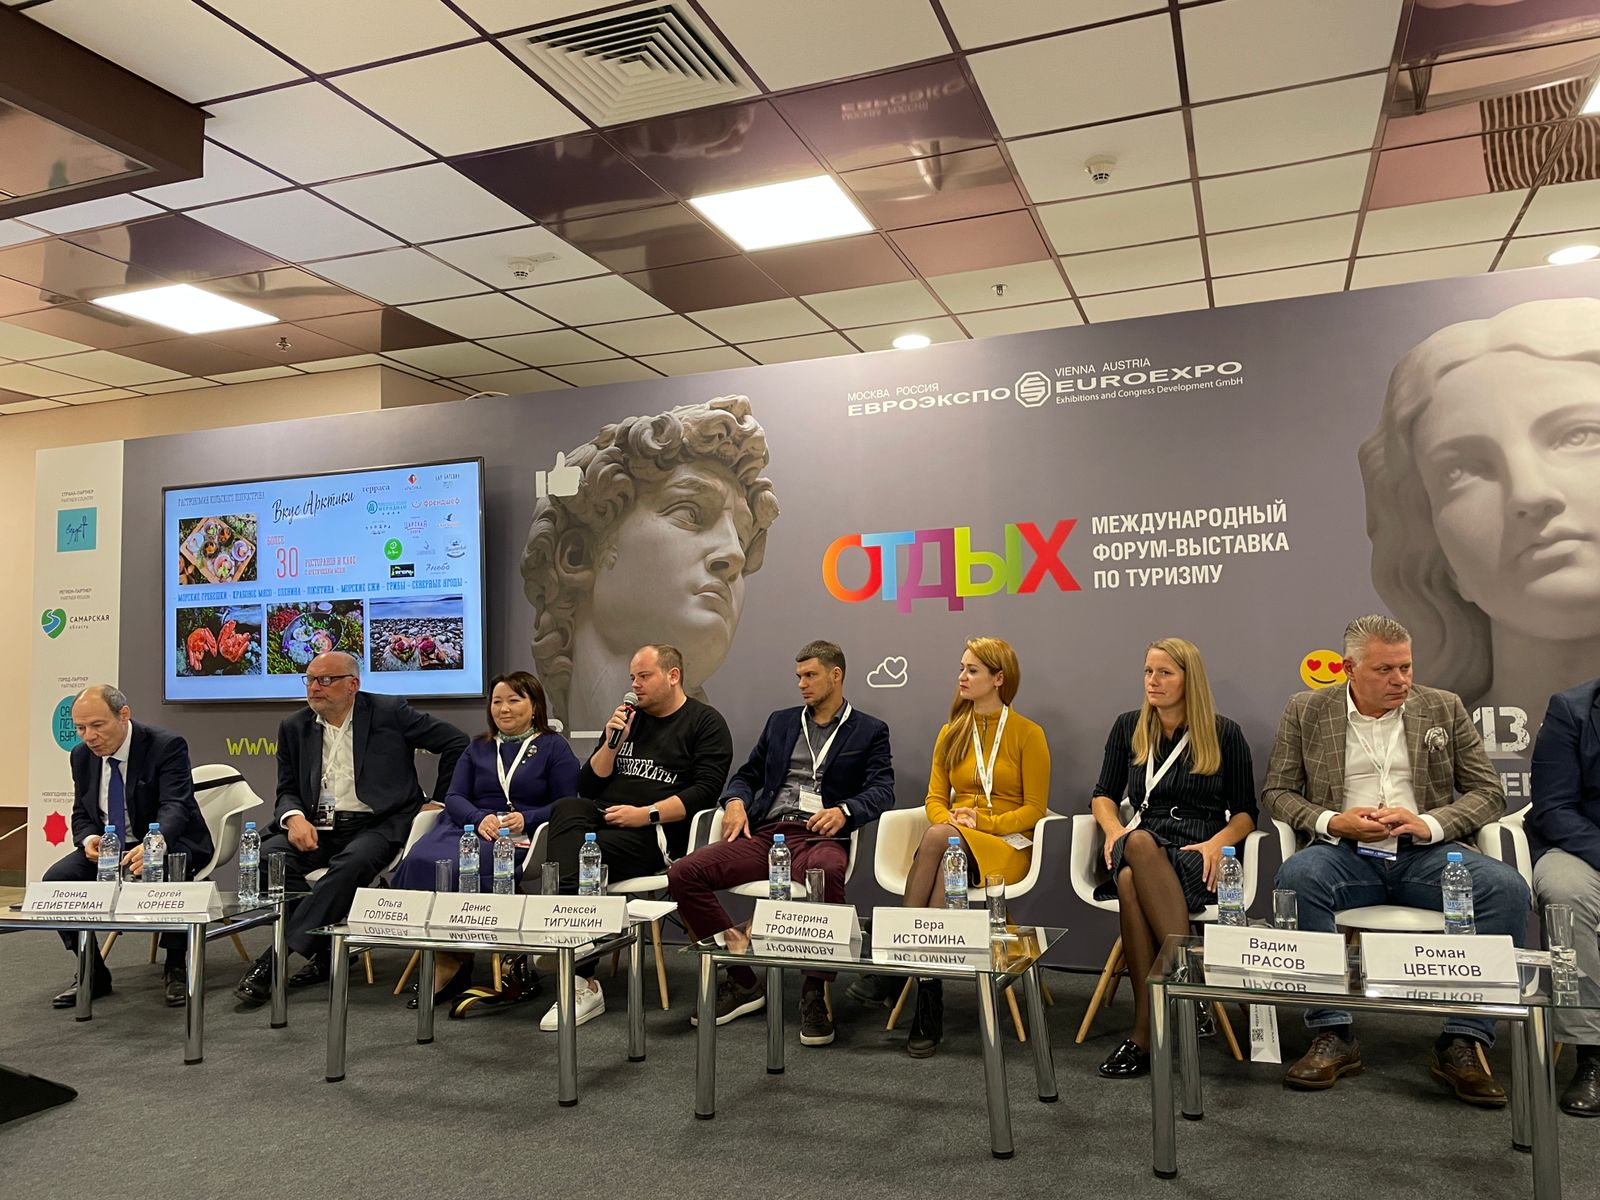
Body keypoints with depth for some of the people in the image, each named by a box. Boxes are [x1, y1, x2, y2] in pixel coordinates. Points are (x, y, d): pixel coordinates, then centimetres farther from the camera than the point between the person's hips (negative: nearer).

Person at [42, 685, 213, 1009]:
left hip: (166, 843, -6)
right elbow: (81, 814, 11)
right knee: (55, 879, -17)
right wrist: (88, 840, -15)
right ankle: (92, 973, 1)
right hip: (106, 847, 6)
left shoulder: (167, 746, -18)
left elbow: (175, 806, -29)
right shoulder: (82, 755, 2)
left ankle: (175, 968, -18)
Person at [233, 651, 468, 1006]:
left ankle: (272, 961, -29)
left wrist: (439, 801, 2)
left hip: (375, 825, -4)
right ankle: (321, 952, -15)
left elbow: (456, 742, 3)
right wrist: (294, 817, -9)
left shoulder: (389, 713, 1)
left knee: (352, 863, -35)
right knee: (269, 854, -25)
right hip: (316, 829, 4)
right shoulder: (294, 727, 13)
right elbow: (287, 791, 15)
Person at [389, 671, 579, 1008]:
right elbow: (454, 797, 14)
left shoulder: (553, 747, 12)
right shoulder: (478, 748, 26)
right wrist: (480, 818, -8)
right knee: (419, 861, -28)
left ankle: (451, 962, -18)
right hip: (470, 827, 5)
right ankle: (442, 958, -22)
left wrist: (526, 819, -15)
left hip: (521, 838, -4)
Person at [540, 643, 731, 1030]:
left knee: (585, 854, -30)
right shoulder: (628, 718, 24)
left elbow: (705, 791, -8)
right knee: (566, 808, -28)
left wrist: (647, 813, -17)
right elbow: (587, 787, 20)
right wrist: (612, 743, 4)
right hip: (602, 816, 5)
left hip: (657, 833, -5)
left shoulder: (706, 723, 6)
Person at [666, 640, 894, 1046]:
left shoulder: (870, 731, 12)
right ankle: (743, 979, -6)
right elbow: (748, 773, 26)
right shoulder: (780, 722, 25)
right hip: (765, 835, 5)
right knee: (683, 874, -19)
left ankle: (815, 993, -24)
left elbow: (881, 790, 0)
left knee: (827, 873, -43)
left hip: (820, 836, -4)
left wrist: (844, 811, -21)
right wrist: (736, 800, 2)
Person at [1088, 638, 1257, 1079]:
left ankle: (1144, 1032, -35)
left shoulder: (1224, 733, 7)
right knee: (1133, 861, -38)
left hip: (1199, 858, -2)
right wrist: (1115, 830, -3)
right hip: (1142, 850, 3)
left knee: (1133, 883, -38)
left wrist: (1216, 843, -13)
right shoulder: (1129, 728, 15)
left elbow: (1245, 812, 8)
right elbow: (1104, 795, 19)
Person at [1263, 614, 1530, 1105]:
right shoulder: (1306, 711, 7)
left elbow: (1489, 792, 8)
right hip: (1346, 853, -1)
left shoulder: (1445, 708, 11)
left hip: (1425, 852, 2)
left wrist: (1428, 824, -11)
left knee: (1507, 888, -28)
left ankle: (1462, 1042, -17)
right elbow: (1276, 791, 6)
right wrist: (1331, 822, -13)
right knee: (1295, 877, -34)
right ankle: (1333, 1036, -23)